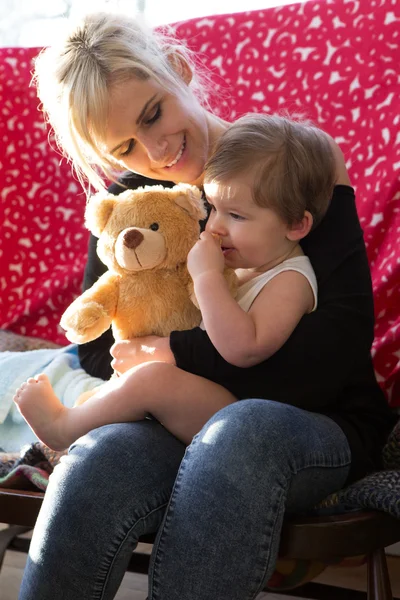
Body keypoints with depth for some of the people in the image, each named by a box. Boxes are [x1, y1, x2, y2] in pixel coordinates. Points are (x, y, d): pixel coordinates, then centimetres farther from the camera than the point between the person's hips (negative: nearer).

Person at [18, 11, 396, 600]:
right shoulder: (127, 203, 9)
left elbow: (343, 332, -12)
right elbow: (97, 347, 9)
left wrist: (181, 353, -14)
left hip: (318, 422, -2)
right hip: (183, 426, 2)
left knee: (242, 430, -38)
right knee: (100, 459, -32)